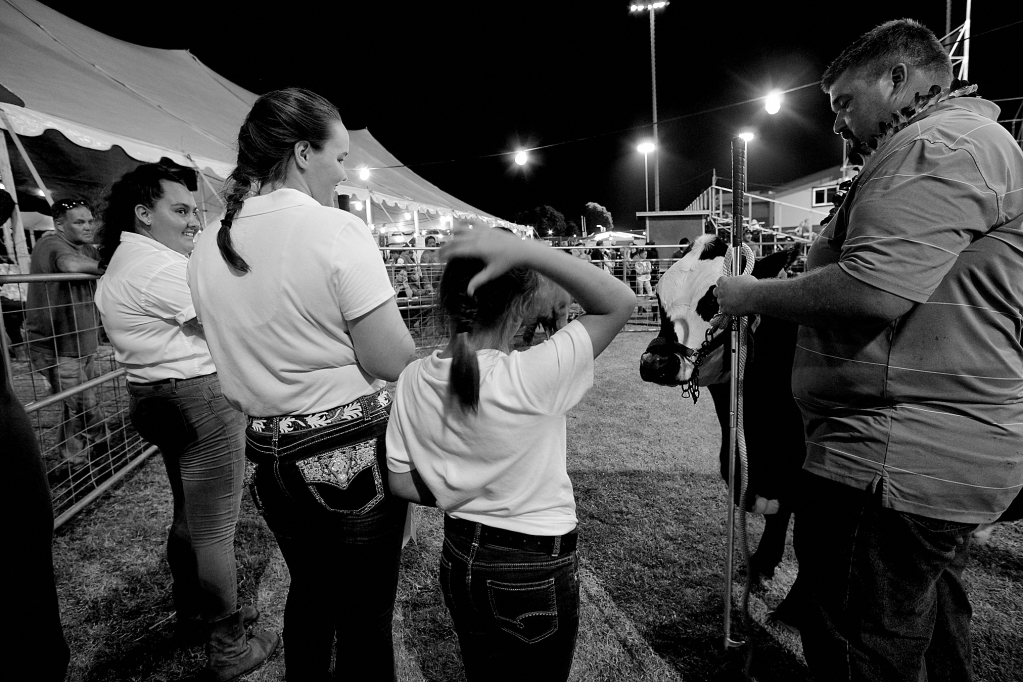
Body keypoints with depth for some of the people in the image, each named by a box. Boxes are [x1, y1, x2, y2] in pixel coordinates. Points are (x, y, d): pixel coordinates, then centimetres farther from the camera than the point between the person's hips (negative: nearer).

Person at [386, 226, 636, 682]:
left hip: (459, 558, 5)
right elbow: (620, 302, -22)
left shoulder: (414, 381, -12)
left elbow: (401, 483, -4)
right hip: (535, 568, -4)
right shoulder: (530, 377, -28)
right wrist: (525, 249, -31)